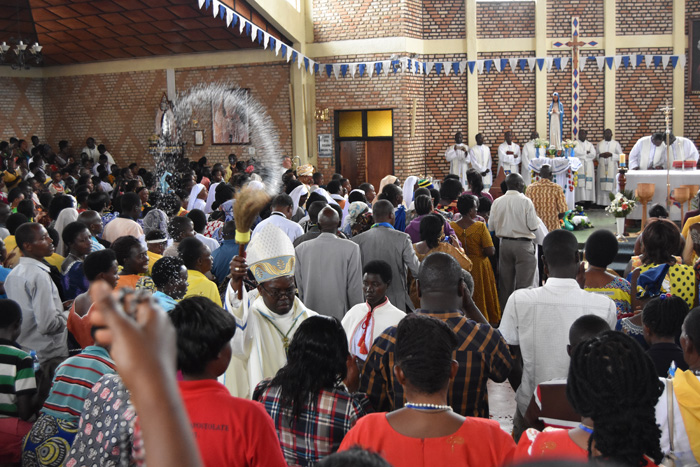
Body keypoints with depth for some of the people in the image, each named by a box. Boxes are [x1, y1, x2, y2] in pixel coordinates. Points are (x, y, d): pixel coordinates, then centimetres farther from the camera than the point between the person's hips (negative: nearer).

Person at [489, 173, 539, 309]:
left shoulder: (497, 202, 2)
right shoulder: (525, 201, -11)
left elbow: (491, 227, 3)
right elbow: (533, 226, -12)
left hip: (504, 244, 5)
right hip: (523, 245, -5)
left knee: (505, 283, 12)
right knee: (523, 283, -1)